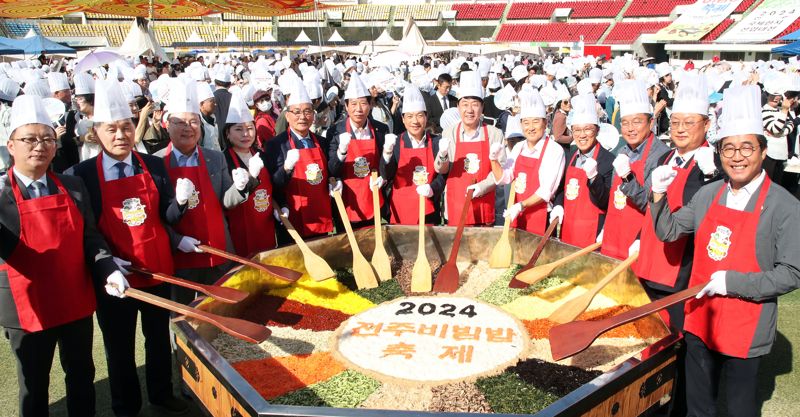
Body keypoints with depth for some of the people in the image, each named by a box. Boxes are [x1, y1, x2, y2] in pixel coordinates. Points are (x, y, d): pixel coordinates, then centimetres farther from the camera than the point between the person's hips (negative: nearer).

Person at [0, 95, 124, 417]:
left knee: (82, 375, 18)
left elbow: (90, 237, 4)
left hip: (76, 303, 3)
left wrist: (108, 270, -12)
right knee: (34, 386, 15)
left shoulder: (73, 187, 3)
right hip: (28, 309, -3)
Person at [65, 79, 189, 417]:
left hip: (157, 269, 3)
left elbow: (168, 217, -1)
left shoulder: (155, 166, -1)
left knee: (159, 338, 19)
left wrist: (180, 201, -21)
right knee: (119, 347, 14)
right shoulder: (82, 174, -9)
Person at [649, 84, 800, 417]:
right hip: (700, 318, 4)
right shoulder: (708, 195, 1)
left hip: (744, 330, -4)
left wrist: (733, 282, -23)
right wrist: (658, 196, -8)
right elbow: (668, 232, 7)